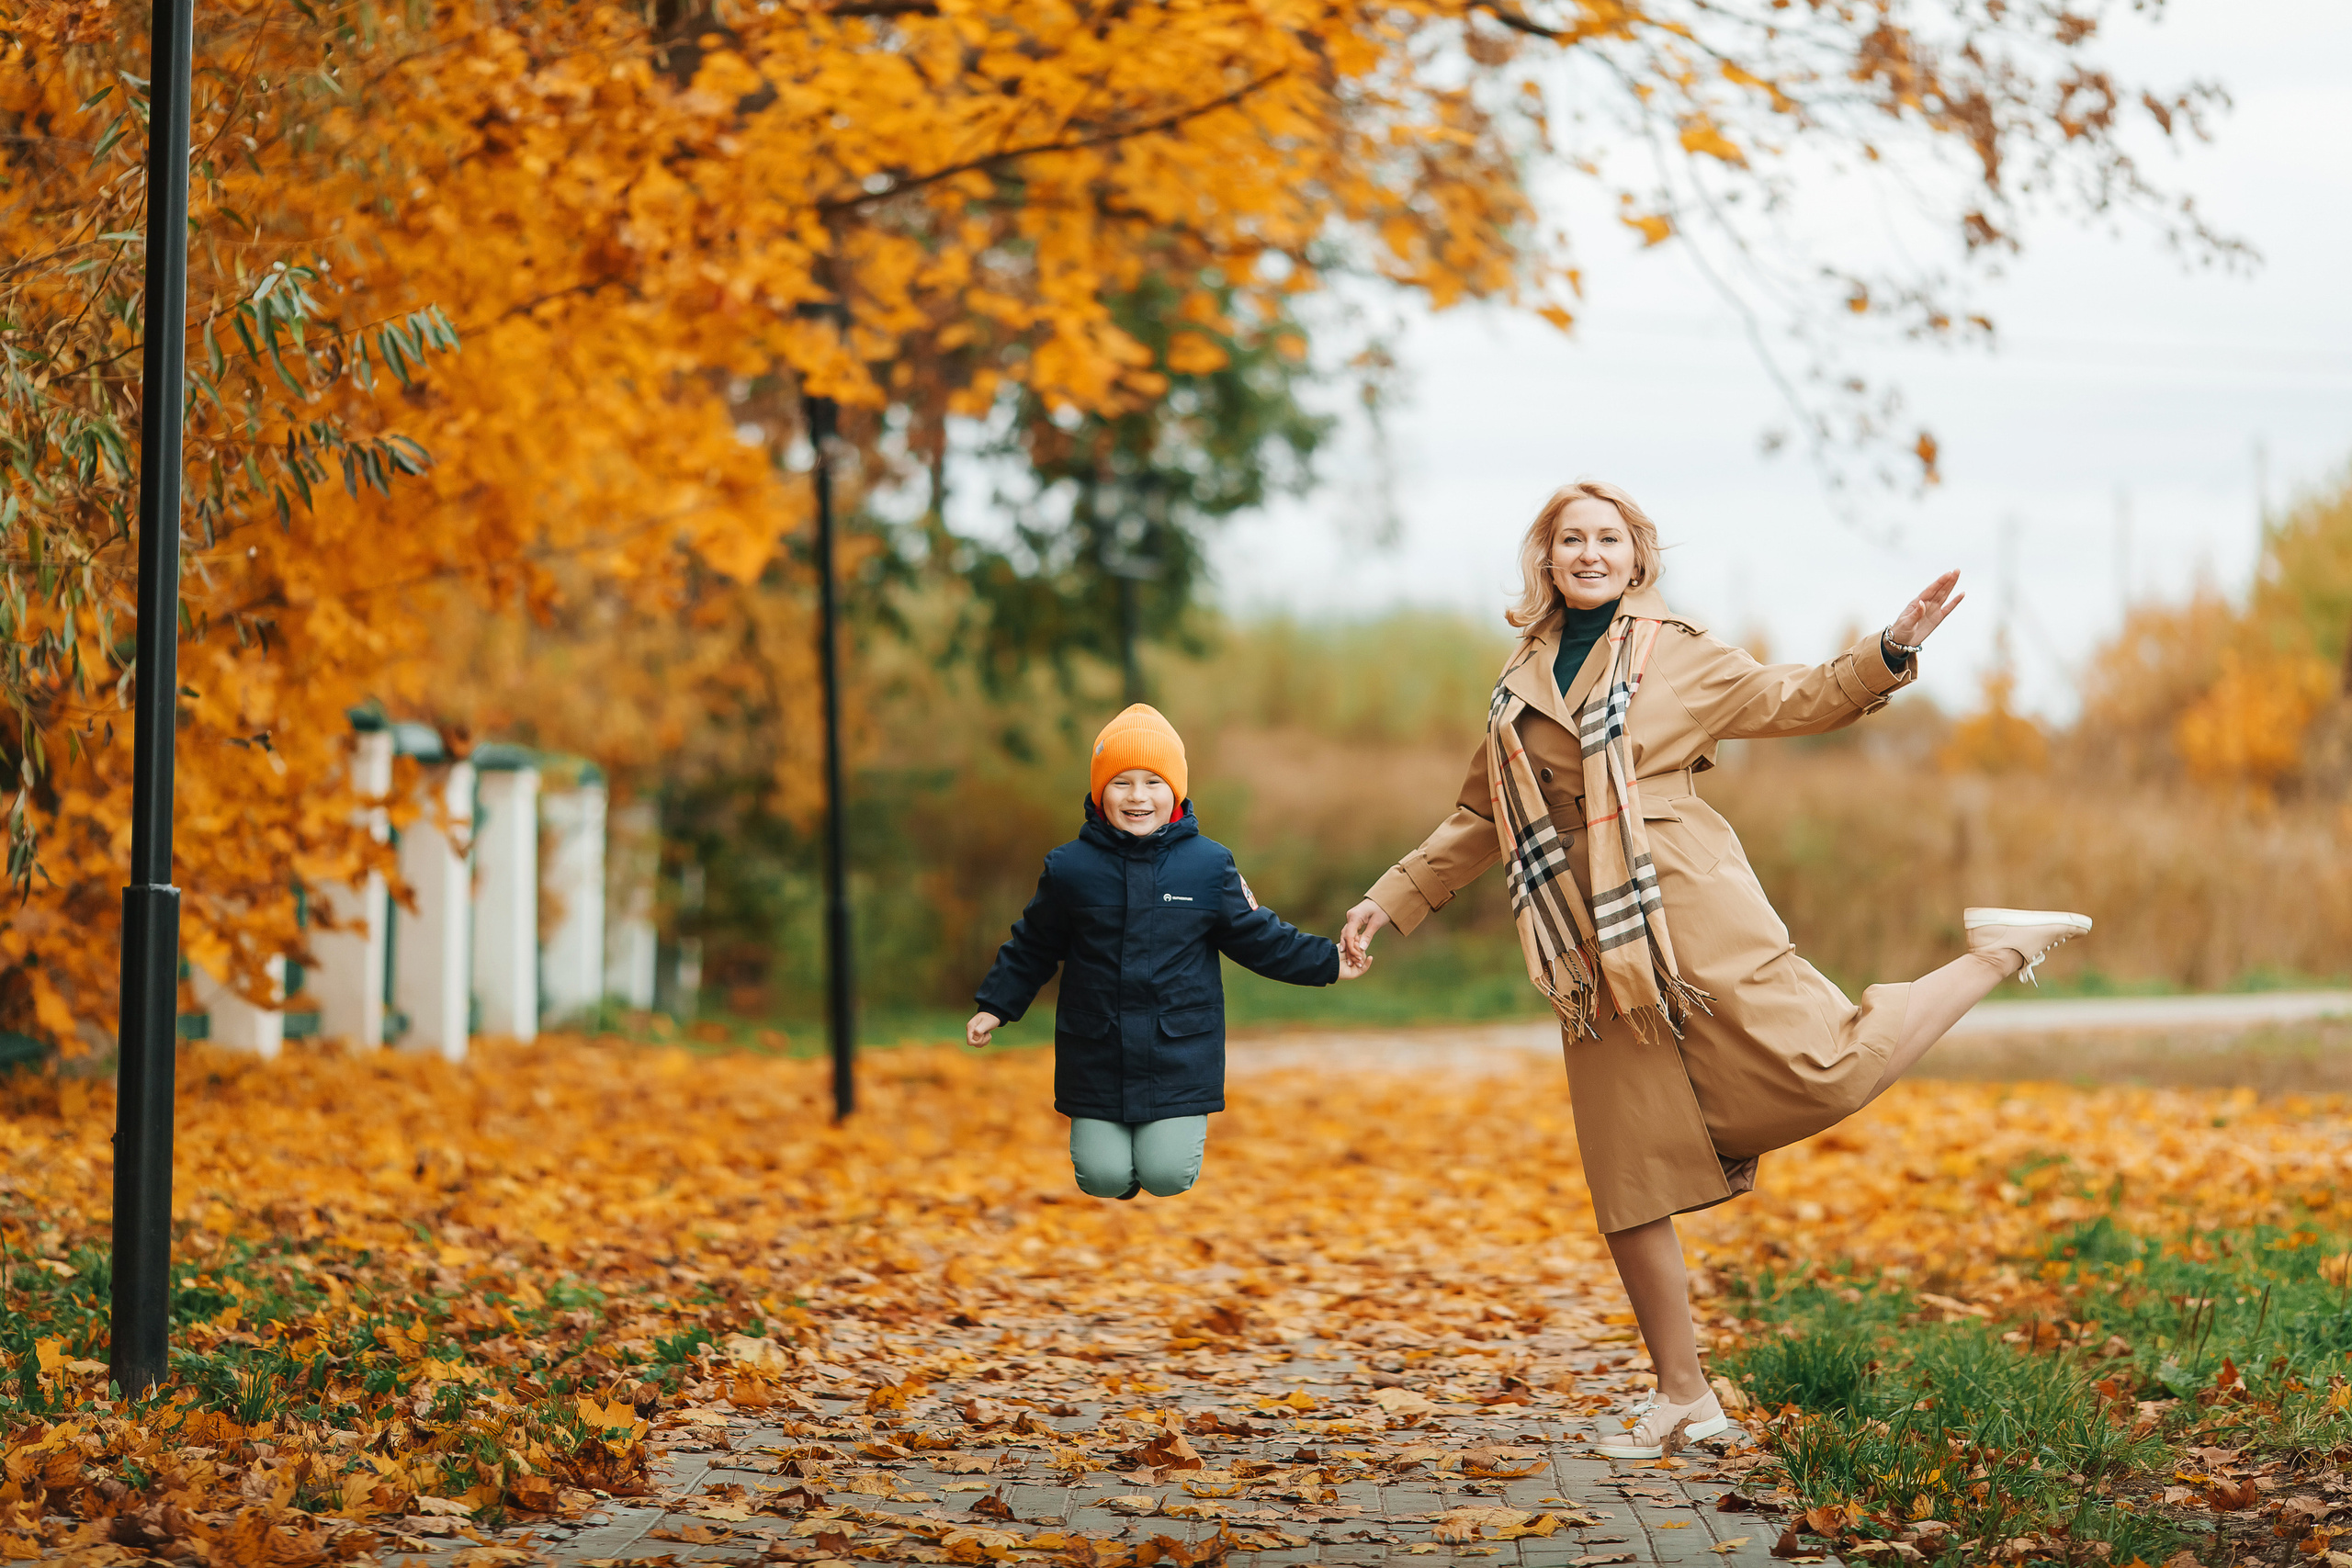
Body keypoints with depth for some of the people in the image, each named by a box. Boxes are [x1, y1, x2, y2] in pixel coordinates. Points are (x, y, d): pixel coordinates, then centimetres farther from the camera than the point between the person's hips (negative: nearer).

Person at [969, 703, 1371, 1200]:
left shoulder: (1209, 865, -3)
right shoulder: (1070, 868, -2)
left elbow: (1260, 937, 6)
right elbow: (1034, 948, 9)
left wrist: (1328, 963, 2)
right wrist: (995, 1005, 7)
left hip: (1180, 1056, 0)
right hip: (1097, 1057, 0)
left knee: (1167, 1176, -5)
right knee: (1103, 1178, -3)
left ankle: (1176, 1128, 28)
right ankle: (1101, 1131, 31)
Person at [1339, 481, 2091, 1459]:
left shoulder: (1677, 655, 7)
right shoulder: (1522, 679, 18)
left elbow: (1793, 698, 10)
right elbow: (1483, 819, 27)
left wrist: (1891, 648, -5)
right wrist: (1392, 901, 25)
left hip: (1689, 919, -4)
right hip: (1597, 961, 4)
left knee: (1833, 1070, -16)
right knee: (1629, 1184, 2)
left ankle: (1995, 955, 9)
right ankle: (1683, 1397, 12)